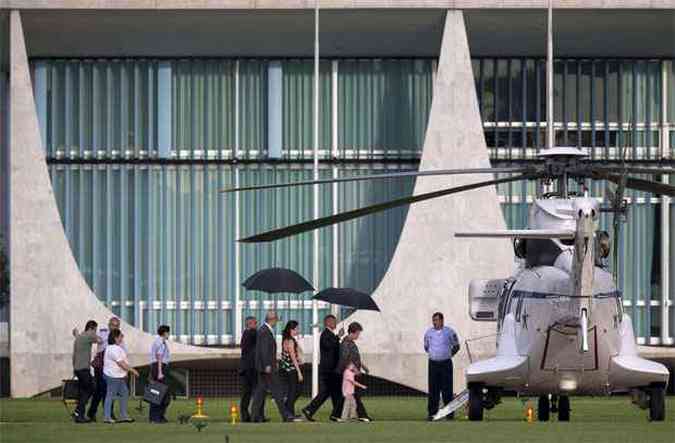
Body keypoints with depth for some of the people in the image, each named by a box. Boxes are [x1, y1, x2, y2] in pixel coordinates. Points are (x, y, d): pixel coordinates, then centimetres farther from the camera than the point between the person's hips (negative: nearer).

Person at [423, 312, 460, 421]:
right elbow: (426, 346, 21)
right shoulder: (429, 332, 4)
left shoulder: (449, 332, -3)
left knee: (447, 389, -2)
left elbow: (456, 346, 11)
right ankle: (432, 413, 5)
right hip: (433, 364, 2)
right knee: (433, 389, 1)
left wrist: (448, 355, 10)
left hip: (446, 363, -2)